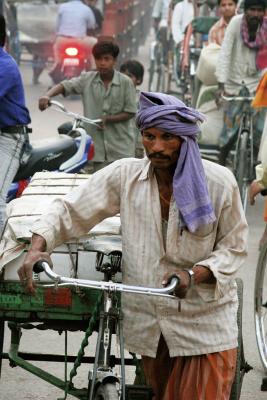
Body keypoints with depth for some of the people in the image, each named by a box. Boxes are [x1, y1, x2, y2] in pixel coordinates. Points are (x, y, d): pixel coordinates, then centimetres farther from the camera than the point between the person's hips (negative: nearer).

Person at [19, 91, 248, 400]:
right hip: (149, 324, 2)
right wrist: (37, 247, -20)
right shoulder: (125, 176, -5)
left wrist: (193, 274, -20)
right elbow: (70, 210, -2)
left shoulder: (219, 181, -9)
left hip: (205, 325, -2)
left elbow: (233, 247, -2)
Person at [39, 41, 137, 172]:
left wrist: (107, 119, -15)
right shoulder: (87, 79, 2)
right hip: (98, 148, 2)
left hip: (121, 148, -2)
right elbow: (64, 85, -9)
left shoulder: (125, 82, -4)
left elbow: (130, 113, -2)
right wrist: (47, 96, -29)